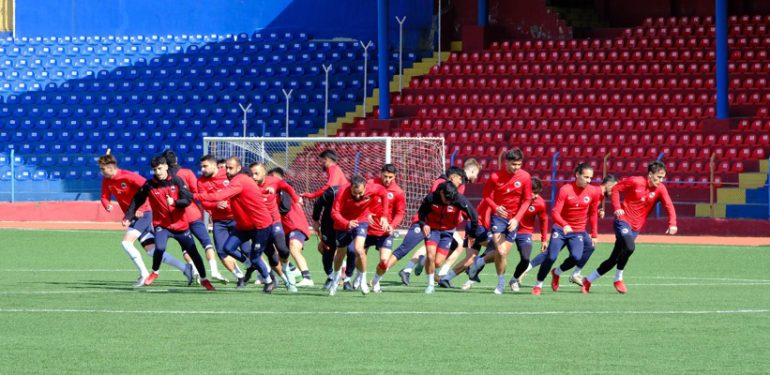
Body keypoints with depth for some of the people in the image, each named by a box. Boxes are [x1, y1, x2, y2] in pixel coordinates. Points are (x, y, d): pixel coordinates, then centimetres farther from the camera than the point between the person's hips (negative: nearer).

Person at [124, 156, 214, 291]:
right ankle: (154, 273, 3)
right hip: (161, 225, -1)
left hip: (181, 225, 1)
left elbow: (188, 199, -12)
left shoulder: (176, 181, -6)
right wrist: (127, 217, -4)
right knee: (160, 248, -26)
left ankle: (204, 279, 24)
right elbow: (136, 201, 3)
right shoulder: (149, 185, -5)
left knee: (193, 252, 5)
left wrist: (175, 202, -30)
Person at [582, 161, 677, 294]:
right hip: (623, 220, -5)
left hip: (636, 228, 5)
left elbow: (669, 206, -17)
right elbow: (616, 189, 0)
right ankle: (618, 279, -9)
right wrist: (617, 208, -11)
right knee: (629, 247, -29)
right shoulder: (635, 182, -12)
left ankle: (589, 280, 22)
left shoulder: (660, 189, -5)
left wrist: (672, 224, -33)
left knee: (614, 259, 7)